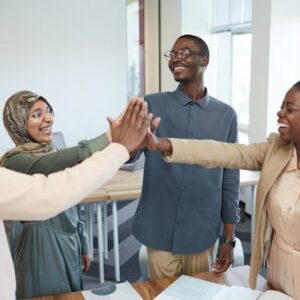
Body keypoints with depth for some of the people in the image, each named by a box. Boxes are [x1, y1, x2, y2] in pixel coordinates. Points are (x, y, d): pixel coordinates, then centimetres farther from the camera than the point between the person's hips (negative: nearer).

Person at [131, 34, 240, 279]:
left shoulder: (226, 115, 0)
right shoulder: (153, 105, -3)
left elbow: (230, 179, 4)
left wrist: (229, 238, 4)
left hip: (203, 234, 1)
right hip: (160, 233, -1)